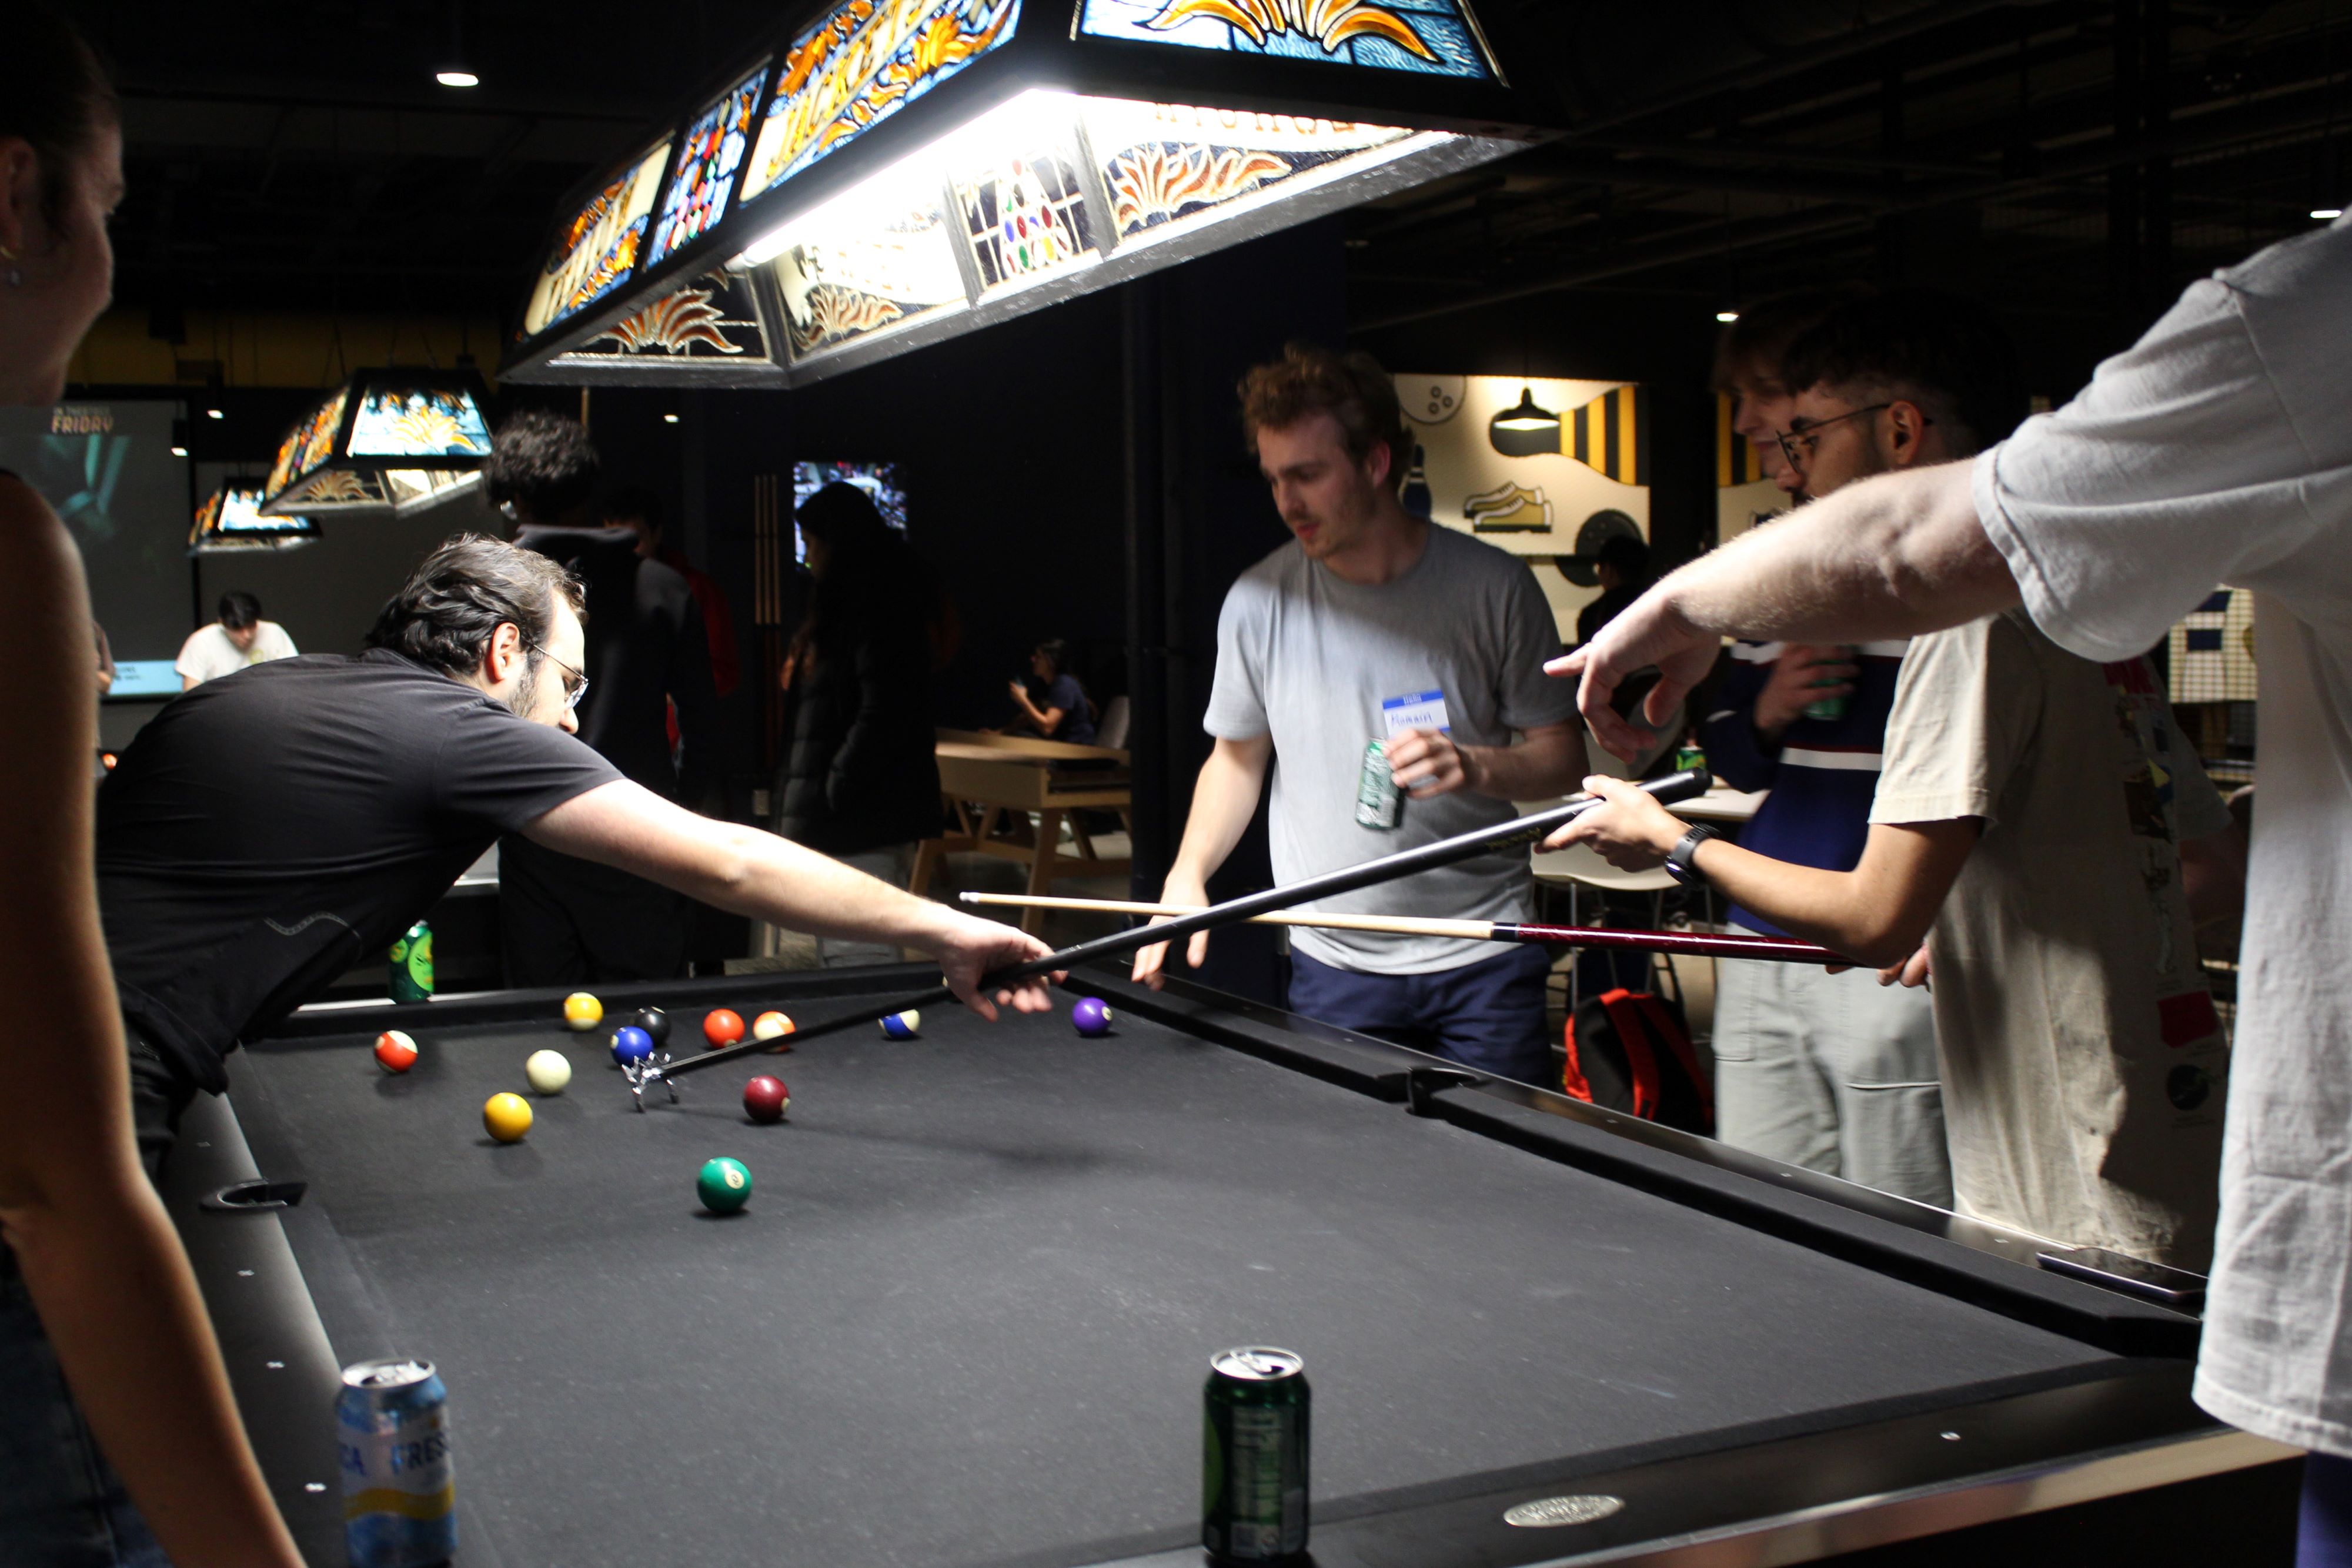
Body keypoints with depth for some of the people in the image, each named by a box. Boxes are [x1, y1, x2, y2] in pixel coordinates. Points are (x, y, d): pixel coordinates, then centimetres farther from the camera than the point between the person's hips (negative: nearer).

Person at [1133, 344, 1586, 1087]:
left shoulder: (1494, 588, -5)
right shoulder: (1257, 602, -2)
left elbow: (1565, 755, 1)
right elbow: (1239, 756, 11)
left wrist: (1477, 766, -20)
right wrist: (1188, 872, -5)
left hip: (1485, 966, 0)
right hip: (1334, 972, 1)